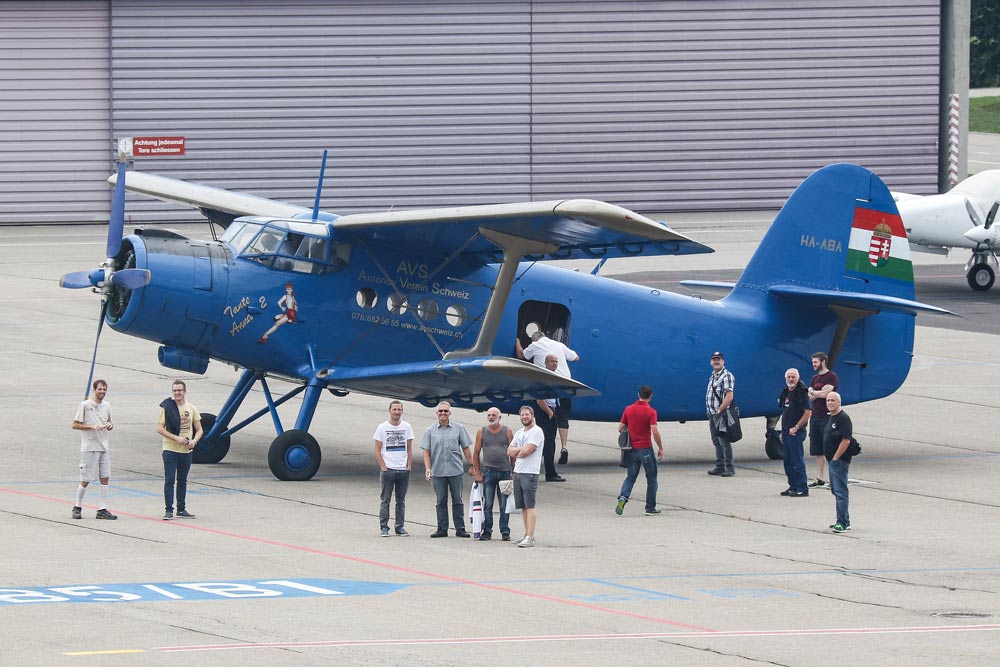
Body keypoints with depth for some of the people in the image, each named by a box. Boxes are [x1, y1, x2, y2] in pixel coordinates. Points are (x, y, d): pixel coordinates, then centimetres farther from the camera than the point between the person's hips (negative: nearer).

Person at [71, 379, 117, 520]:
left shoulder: (106, 405, 11)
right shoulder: (85, 405, -7)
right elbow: (74, 425, -6)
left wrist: (110, 426, -2)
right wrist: (92, 426, -17)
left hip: (103, 447, 6)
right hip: (89, 448, -6)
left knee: (105, 478, 1)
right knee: (86, 479, -2)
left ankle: (102, 510, 4)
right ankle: (77, 507, 13)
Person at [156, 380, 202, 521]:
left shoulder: (191, 409, 5)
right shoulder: (167, 407, -5)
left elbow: (199, 429, 10)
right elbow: (159, 428, -9)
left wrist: (194, 441, -11)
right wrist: (176, 438, -18)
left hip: (186, 451, 4)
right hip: (170, 450, -4)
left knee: (182, 481, 12)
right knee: (169, 480, -7)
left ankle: (181, 509, 20)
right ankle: (169, 510, -6)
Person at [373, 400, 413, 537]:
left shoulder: (407, 427, 8)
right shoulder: (382, 428, 0)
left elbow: (409, 449, 11)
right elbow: (377, 450, 0)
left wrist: (409, 466, 1)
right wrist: (383, 467, -8)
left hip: (403, 470, 3)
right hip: (387, 469, -3)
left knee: (401, 500, 7)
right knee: (385, 500, -2)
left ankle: (400, 527, 12)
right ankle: (384, 527, 2)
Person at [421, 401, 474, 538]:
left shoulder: (459, 428, 5)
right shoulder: (430, 431, 6)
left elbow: (466, 449, 8)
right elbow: (426, 451, 4)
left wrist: (472, 466, 3)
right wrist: (428, 469, -7)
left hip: (455, 470, -1)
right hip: (438, 471, 1)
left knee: (457, 501, 3)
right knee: (441, 501, 5)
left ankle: (460, 528, 7)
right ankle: (442, 529, 10)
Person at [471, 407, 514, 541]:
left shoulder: (507, 432, 6)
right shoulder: (482, 432, 7)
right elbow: (476, 453, 7)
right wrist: (477, 473, 0)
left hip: (505, 471, 0)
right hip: (488, 471, 0)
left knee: (504, 505, 2)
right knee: (487, 504, 0)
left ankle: (505, 532, 7)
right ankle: (487, 531, 6)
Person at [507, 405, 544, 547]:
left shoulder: (536, 432, -8)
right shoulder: (519, 433, 18)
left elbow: (527, 451, -17)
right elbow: (509, 451, 11)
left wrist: (516, 452, 1)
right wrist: (521, 449, -7)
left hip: (530, 473, -8)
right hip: (517, 472, 8)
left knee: (530, 506, -12)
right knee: (523, 506, 10)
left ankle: (530, 538, -16)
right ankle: (527, 534, 16)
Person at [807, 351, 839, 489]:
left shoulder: (832, 377, -6)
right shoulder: (815, 378, 17)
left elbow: (826, 393, -16)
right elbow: (810, 397, 9)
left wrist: (813, 392, -1)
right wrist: (820, 393, -9)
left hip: (827, 416, -8)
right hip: (815, 416, 8)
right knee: (817, 450, 8)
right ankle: (819, 479, 11)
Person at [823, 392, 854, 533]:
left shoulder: (843, 418, -15)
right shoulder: (831, 418, 15)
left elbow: (846, 441, -21)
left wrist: (835, 458, -19)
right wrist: (830, 458, 16)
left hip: (840, 460, -11)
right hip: (833, 459, 11)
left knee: (840, 491, -11)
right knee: (836, 490, 15)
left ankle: (842, 523, -12)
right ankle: (845, 521, 21)